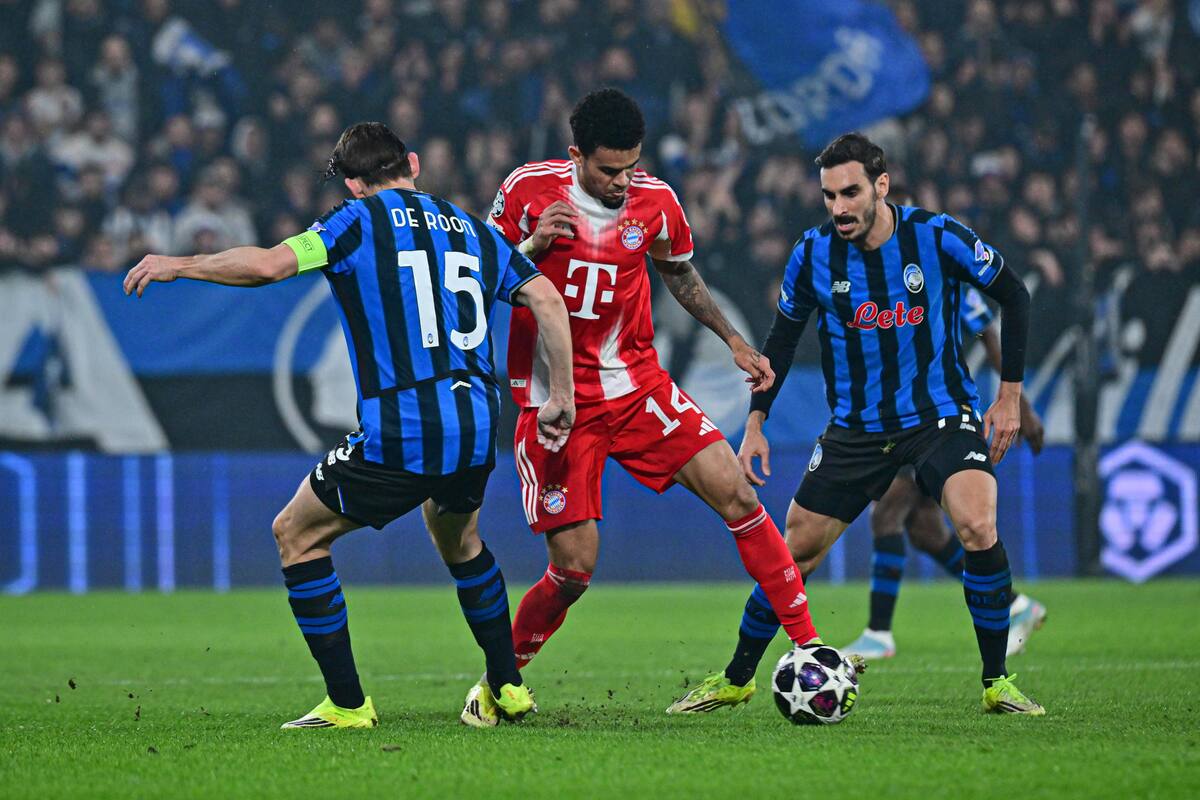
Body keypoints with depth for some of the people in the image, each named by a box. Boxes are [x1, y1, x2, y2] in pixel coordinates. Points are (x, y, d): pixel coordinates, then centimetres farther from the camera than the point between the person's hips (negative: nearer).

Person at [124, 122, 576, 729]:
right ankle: (508, 689, 35)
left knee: (296, 534, 12)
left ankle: (347, 703, 8)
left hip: (398, 439, -6)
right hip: (476, 432, 6)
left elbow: (270, 264, -11)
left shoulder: (361, 221, 1)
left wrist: (178, 265, 2)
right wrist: (560, 397, 18)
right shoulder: (472, 229, 17)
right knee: (459, 540, 35)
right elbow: (547, 300, 11)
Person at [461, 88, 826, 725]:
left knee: (734, 492, -12)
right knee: (574, 567, -9)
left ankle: (807, 643, -3)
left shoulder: (655, 201, -2)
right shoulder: (528, 189, -10)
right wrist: (531, 248, -19)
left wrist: (734, 341, 12)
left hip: (635, 385, 3)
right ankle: (498, 680, 15)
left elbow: (679, 272, 18)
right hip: (552, 401, -3)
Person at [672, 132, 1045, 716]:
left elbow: (1013, 296, 1)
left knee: (978, 529, -26)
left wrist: (1009, 395, -1)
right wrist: (755, 425, 5)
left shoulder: (937, 236, -14)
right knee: (795, 553, 2)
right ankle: (735, 679, 23)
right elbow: (783, 335, 10)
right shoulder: (814, 252, -7)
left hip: (942, 415, -2)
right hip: (855, 426, 2)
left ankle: (997, 683, -10)